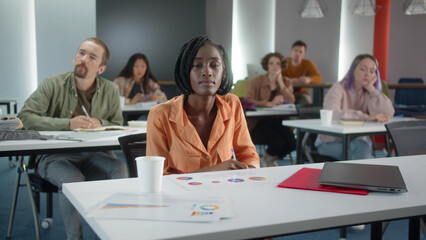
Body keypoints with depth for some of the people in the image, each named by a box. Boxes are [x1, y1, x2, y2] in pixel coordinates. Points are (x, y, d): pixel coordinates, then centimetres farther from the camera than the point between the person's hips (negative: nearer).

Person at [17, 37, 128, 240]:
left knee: (120, 170, -26)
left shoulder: (110, 90, 5)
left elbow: (117, 126, 12)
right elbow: (25, 117, -13)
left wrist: (100, 123, -13)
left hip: (91, 155, 3)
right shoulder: (53, 85, -4)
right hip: (54, 156, -2)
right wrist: (68, 123, -22)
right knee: (73, 180, -33)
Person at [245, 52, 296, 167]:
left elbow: (291, 103, -7)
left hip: (278, 122, 4)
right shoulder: (256, 81, -2)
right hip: (257, 123, -4)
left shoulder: (287, 83, 10)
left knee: (292, 142, -21)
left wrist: (280, 83, -8)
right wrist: (269, 103, -27)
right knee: (277, 141, -29)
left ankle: (270, 157, 13)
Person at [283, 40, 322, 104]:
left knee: (306, 104, -31)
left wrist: (308, 79, -36)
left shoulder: (308, 63, -1)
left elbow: (318, 78, -12)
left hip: (301, 94, 2)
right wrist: (288, 80, -35)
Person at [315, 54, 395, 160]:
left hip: (358, 141, 3)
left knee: (361, 146, -33)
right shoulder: (339, 88, -7)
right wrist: (366, 117, -36)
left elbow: (388, 114, -12)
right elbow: (332, 114, -29)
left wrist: (371, 89, -11)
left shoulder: (370, 94, 7)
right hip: (331, 143, -3)